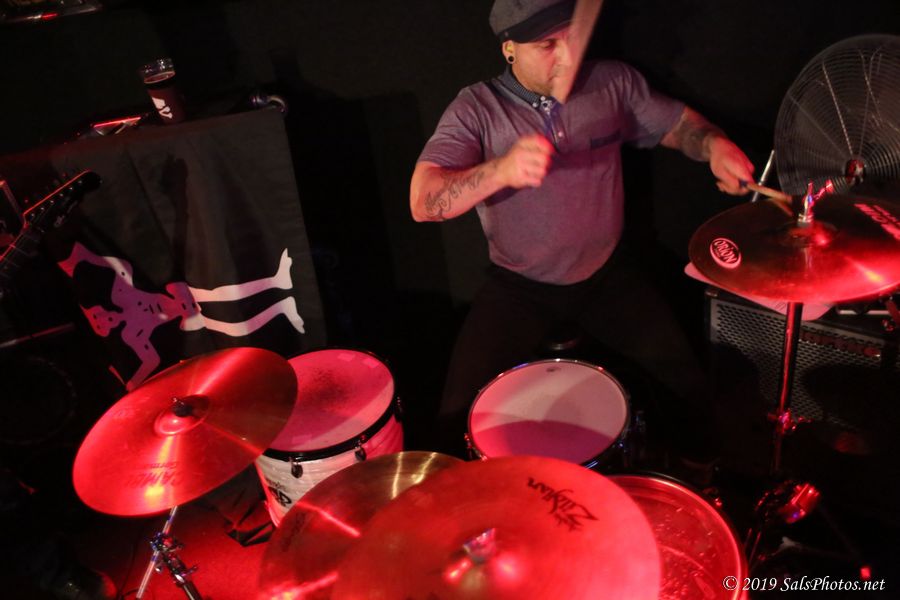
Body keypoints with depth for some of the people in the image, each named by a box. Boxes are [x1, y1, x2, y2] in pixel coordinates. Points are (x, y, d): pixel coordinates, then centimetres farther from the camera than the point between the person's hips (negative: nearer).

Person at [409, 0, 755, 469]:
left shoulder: (612, 82, -5)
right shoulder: (476, 108, -14)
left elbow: (676, 123, 7)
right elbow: (423, 202, -24)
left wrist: (714, 145, -18)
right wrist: (502, 170, -42)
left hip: (608, 273, 3)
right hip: (518, 287, -2)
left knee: (686, 382, -6)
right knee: (463, 413, -12)